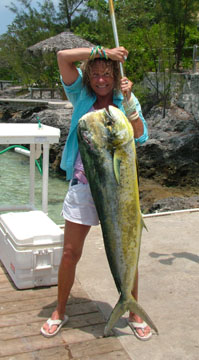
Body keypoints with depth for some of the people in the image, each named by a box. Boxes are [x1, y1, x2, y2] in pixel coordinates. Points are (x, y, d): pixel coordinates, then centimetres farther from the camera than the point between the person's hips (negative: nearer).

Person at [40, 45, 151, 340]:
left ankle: (134, 314, 28)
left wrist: (128, 101, -12)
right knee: (70, 254, 6)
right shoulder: (81, 95, 4)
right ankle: (59, 312, 28)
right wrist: (103, 51, -9)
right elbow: (63, 57, -9)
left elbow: (140, 137, -9)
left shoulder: (126, 100, 4)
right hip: (83, 185, 0)